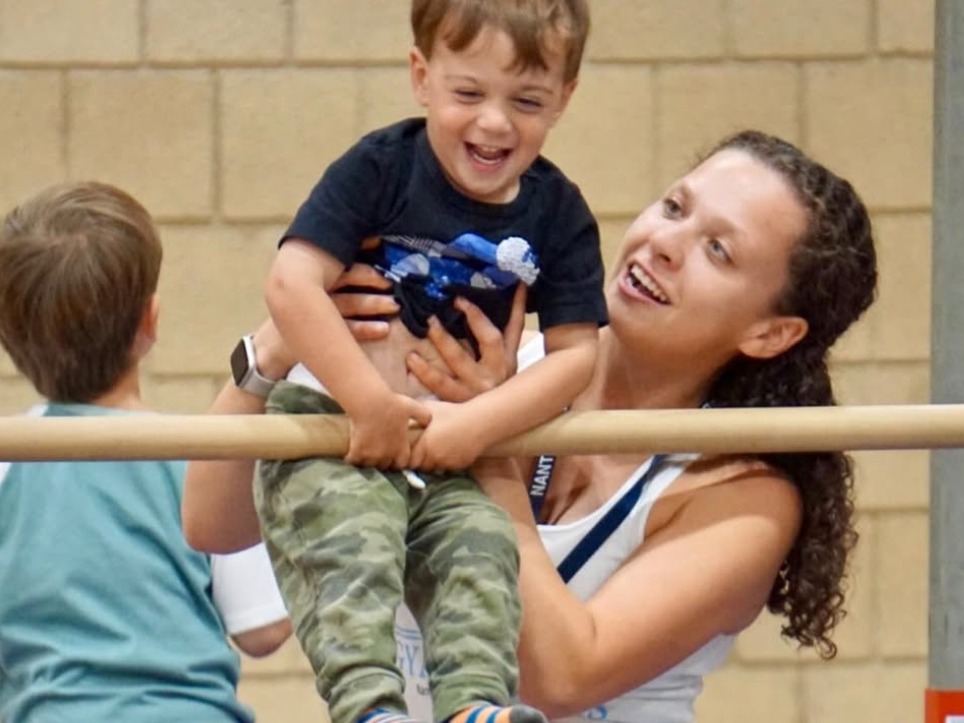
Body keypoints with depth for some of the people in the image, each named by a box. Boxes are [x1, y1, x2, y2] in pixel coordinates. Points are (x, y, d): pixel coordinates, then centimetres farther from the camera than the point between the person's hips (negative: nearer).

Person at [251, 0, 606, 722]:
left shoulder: (559, 215, 3)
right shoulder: (380, 169, -9)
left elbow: (575, 351, 0)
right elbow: (292, 283, -18)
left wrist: (478, 423, -16)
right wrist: (372, 405, -21)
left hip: (450, 449, 4)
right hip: (330, 420, -4)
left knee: (481, 547, -23)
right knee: (350, 540, -29)